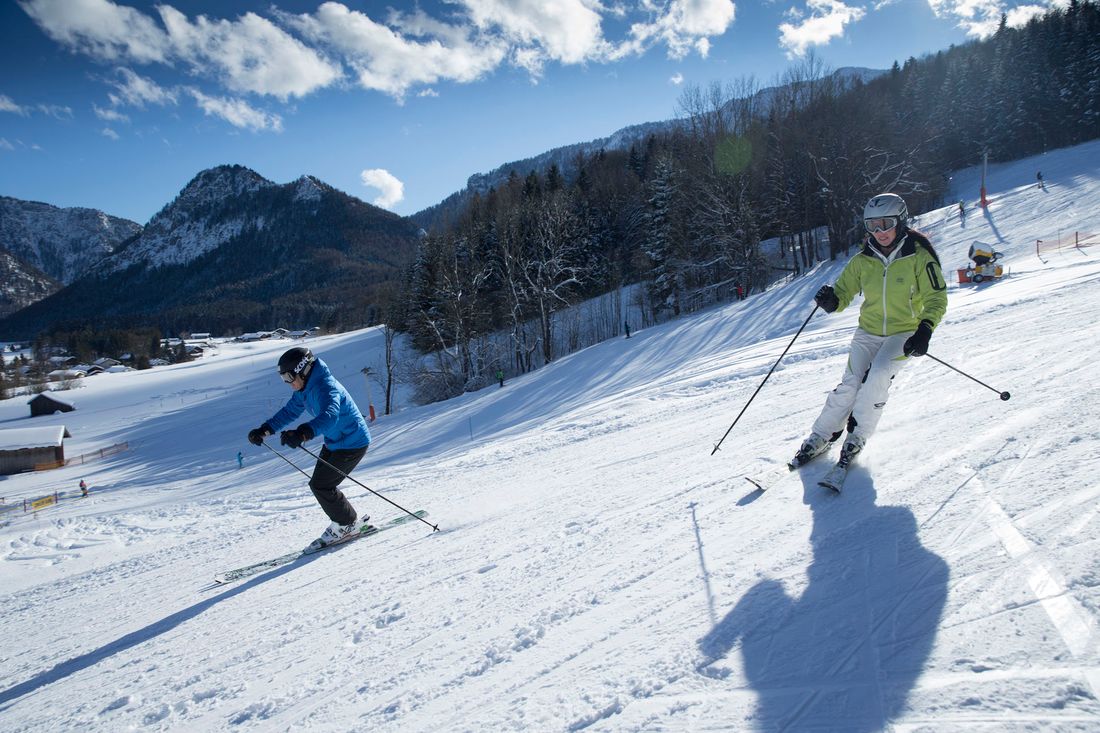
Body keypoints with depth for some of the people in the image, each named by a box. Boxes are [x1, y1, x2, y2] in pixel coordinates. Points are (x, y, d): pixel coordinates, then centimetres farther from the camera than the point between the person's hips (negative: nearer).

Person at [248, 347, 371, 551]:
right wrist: (264, 430, 5)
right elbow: (289, 412, 15)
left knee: (321, 485, -9)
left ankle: (347, 525, 11)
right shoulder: (305, 389, 2)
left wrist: (302, 434, -63)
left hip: (352, 443, -10)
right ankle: (348, 520, 24)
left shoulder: (325, 388, -29)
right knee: (319, 484, 10)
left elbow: (329, 416, -49)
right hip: (333, 442, 10)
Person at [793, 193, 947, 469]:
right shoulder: (863, 261, -1)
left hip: (904, 333, -3)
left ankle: (858, 435, -9)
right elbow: (844, 292, 5)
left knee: (878, 375, -26)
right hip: (868, 332, 3)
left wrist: (924, 330, -26)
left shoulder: (918, 257, -10)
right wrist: (831, 300, -20)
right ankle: (821, 436, 3)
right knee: (850, 384, -12)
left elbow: (936, 298, -9)